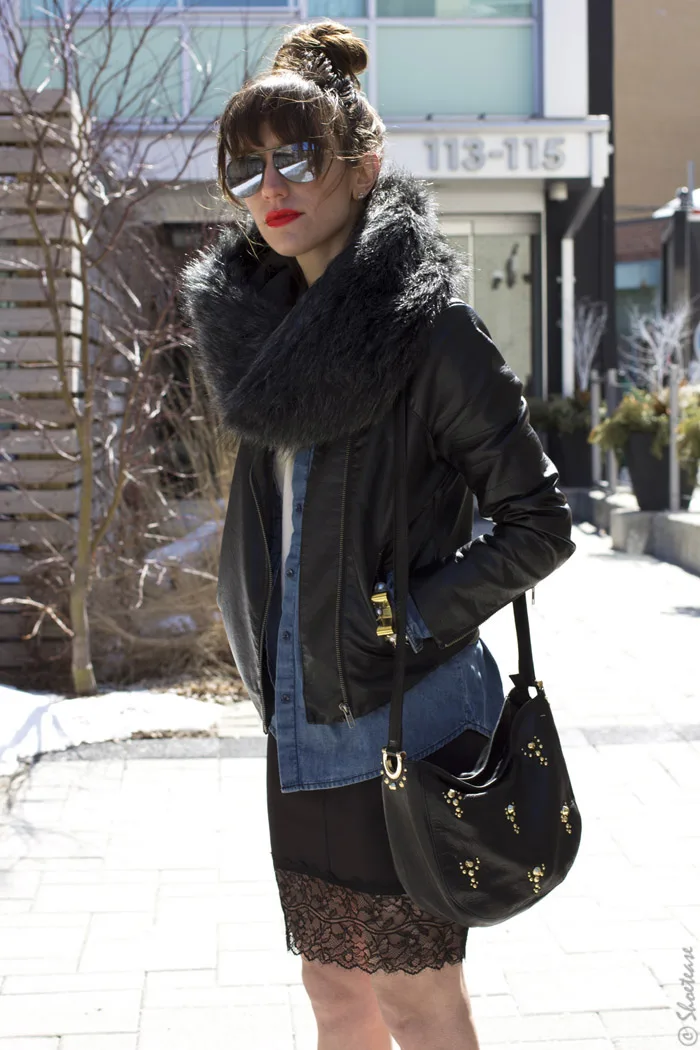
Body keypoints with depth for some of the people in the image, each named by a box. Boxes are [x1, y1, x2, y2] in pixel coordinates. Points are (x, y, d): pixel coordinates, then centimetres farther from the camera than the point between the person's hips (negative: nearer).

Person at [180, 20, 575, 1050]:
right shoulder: (262, 325, 8)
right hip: (305, 715, 7)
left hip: (404, 715, -7)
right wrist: (273, 660, 14)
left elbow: (540, 522, -10)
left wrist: (415, 617, -18)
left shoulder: (428, 325, -14)